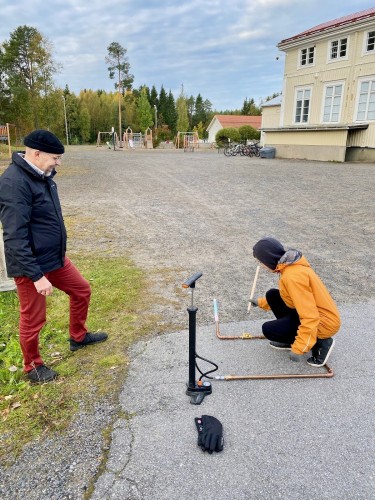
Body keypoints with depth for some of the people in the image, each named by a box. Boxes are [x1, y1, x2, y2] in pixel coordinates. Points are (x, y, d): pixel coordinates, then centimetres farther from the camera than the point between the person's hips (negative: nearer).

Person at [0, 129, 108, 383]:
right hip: (31, 266, -9)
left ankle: (79, 337, 42)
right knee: (33, 319, 8)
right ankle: (33, 367, 32)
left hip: (56, 258, 9)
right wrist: (37, 275, -27)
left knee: (82, 290, 20)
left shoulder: (42, 175, 5)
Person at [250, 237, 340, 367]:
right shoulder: (291, 265, 3)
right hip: (315, 312, 9)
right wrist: (261, 302, 31)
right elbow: (293, 297, 23)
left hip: (323, 322, -9)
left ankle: (319, 342, -1)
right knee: (272, 295, 8)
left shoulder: (293, 276, -29)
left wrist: (299, 349, -28)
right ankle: (291, 340, 16)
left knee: (268, 330, -8)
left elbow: (310, 318, -32)